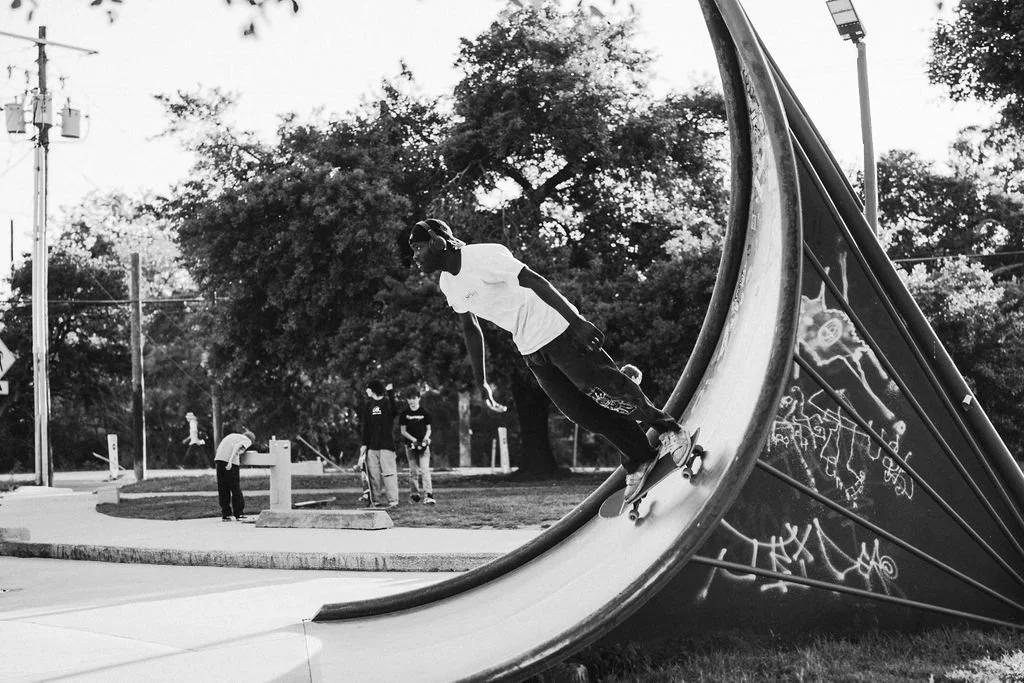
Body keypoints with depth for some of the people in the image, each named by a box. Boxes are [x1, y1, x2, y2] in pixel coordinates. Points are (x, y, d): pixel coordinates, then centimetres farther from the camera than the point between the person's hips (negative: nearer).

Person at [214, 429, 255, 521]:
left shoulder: (233, 435, 31)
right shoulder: (247, 440, 13)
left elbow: (219, 448, 26)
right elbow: (237, 446, -8)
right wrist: (230, 461, -18)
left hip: (219, 458, 6)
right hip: (230, 460, -6)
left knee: (222, 489, 10)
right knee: (235, 488, 4)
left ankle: (225, 515, 11)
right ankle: (239, 514, 10)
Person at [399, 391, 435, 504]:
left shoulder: (424, 413, 5)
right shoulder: (404, 414, 5)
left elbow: (428, 429, 10)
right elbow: (403, 431, 4)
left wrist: (425, 439, -10)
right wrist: (414, 440, -10)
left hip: (423, 444, -1)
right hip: (410, 444, 1)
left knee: (425, 470, -12)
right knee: (413, 470, 6)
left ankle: (428, 495, -19)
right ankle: (413, 493, 18)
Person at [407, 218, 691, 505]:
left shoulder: (481, 257, -19)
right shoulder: (448, 284, 7)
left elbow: (535, 281, -23)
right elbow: (471, 330, 17)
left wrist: (576, 321, -29)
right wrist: (481, 383, 18)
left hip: (556, 329, -7)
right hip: (531, 350, 7)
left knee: (605, 388, -7)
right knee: (579, 412, 2)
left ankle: (668, 429, 13)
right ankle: (641, 460, 12)